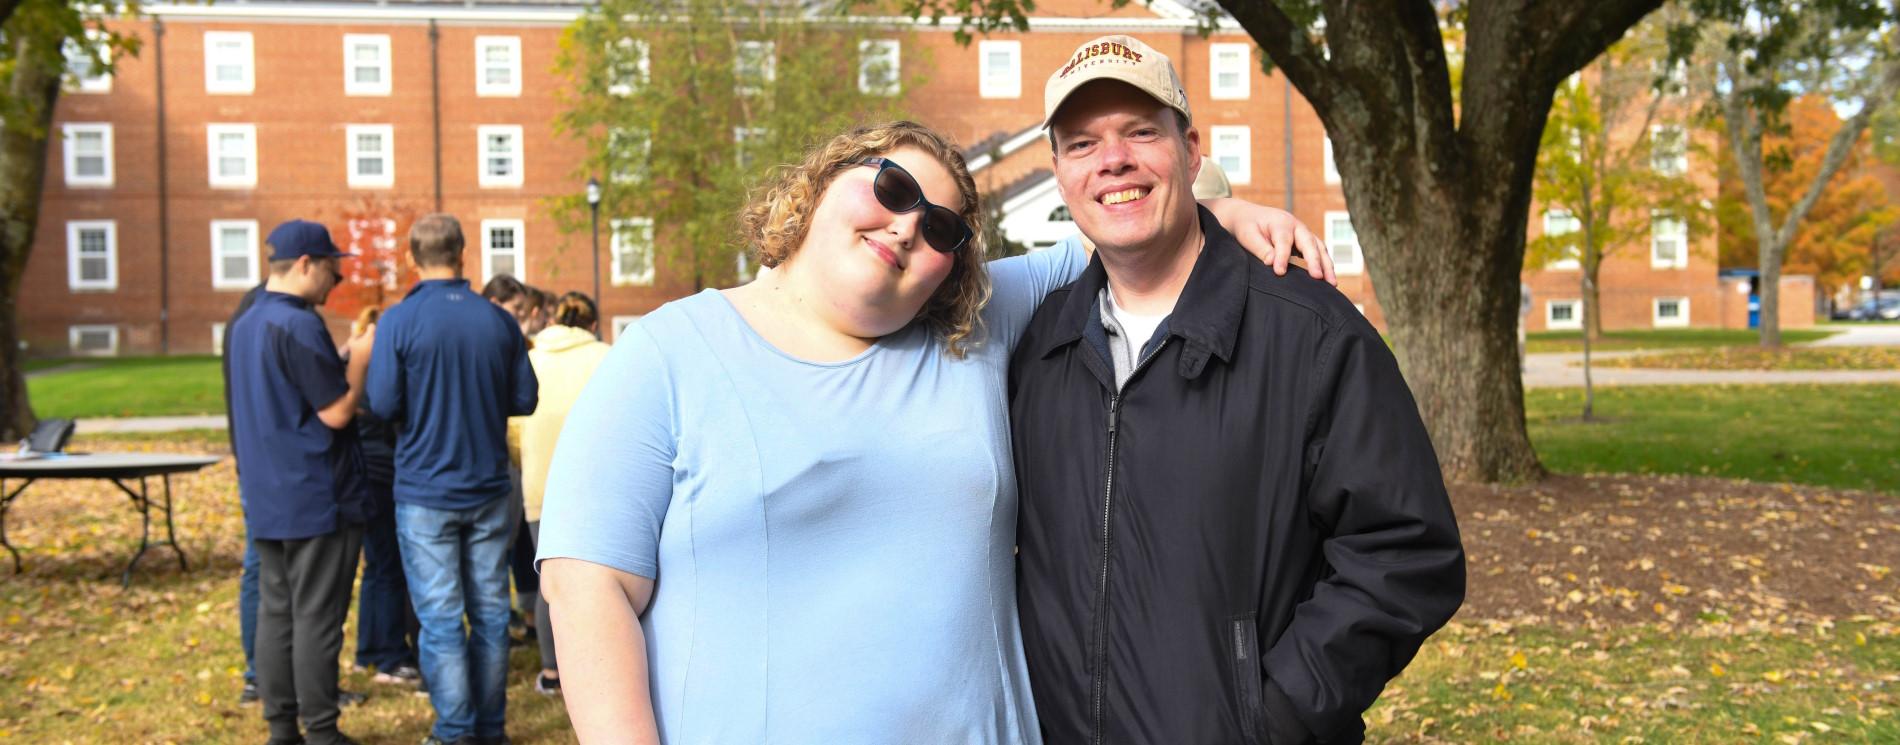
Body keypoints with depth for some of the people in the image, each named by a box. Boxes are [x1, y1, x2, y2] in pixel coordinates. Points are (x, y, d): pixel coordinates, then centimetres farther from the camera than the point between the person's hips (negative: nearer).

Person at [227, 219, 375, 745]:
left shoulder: (245, 324, 12)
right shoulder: (299, 326, -17)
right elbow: (337, 411, -16)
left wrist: (342, 358, 16)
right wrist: (360, 358, -4)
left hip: (265, 499, 8)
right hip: (316, 498, -8)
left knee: (275, 611, 11)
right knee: (317, 617, -2)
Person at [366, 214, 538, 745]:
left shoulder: (399, 321, -10)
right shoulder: (498, 320, -2)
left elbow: (383, 404, -13)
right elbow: (524, 399, 2)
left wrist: (420, 403, 8)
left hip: (425, 491, -3)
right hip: (488, 487, 3)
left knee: (440, 617, 3)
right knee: (490, 611, 12)